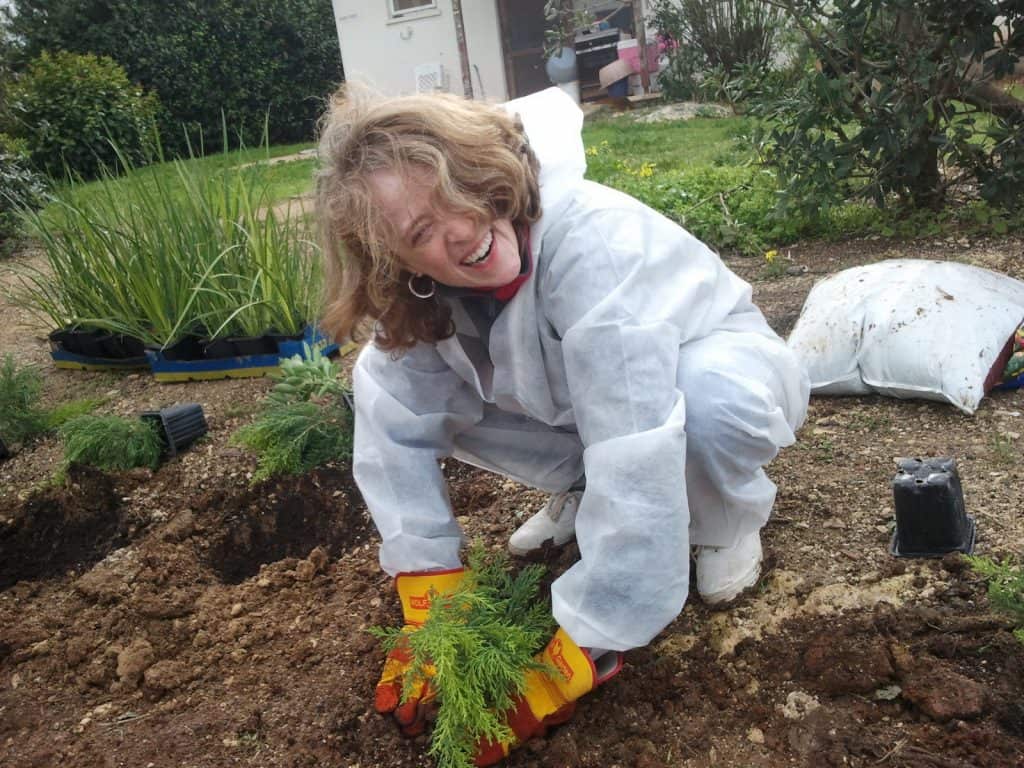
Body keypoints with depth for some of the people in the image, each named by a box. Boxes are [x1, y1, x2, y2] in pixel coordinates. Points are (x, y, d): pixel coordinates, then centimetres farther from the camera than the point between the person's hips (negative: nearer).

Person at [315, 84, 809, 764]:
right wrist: (429, 606, -23)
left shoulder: (590, 240, -39)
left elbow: (636, 452, -43)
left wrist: (583, 649, -38)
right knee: (384, 380, -12)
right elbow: (398, 416, -18)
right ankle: (582, 495, 8)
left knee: (715, 400, -42)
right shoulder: (419, 298, -21)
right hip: (576, 393, 5)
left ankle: (726, 518, -4)